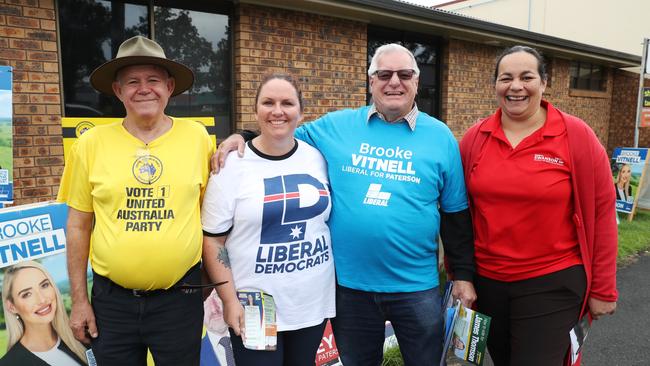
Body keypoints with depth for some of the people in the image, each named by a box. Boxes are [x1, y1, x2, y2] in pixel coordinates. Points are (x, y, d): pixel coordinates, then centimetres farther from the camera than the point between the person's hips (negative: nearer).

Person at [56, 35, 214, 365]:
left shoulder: (196, 136, -5)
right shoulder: (91, 143, -4)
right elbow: (79, 225, 3)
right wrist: (79, 299, 4)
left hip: (179, 298, 0)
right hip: (111, 298, 1)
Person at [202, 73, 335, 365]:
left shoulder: (317, 157, 1)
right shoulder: (232, 165, -10)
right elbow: (212, 240, -7)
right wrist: (230, 301, -11)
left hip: (314, 302, 4)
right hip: (254, 308, -3)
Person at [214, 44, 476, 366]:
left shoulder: (440, 136, -1)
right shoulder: (337, 126, -1)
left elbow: (456, 214, 3)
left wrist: (462, 275, 4)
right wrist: (244, 138, -8)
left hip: (417, 287, 0)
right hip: (349, 283, 1)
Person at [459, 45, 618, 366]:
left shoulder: (577, 135, -9)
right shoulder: (474, 137, -1)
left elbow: (600, 213, -6)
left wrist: (603, 289, -4)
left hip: (552, 283, -3)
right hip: (486, 281, 4)